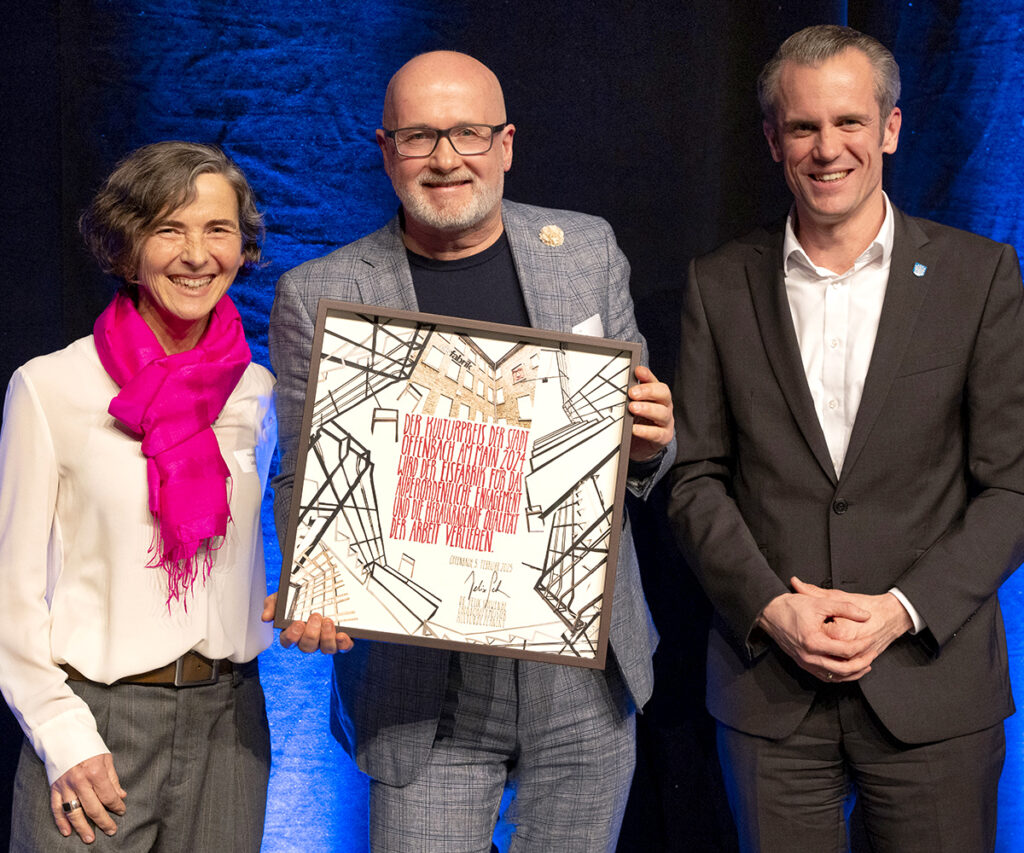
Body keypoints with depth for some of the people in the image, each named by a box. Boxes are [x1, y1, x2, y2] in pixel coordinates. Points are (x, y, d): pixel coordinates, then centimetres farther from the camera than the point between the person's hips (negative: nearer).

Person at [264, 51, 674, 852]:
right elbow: (305, 481, 1)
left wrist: (651, 439, -12)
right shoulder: (318, 297, -4)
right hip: (426, 689, -2)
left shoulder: (588, 249, 4)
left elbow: (634, 448, 12)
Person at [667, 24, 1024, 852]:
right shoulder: (719, 285, 5)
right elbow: (695, 476, 4)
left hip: (933, 684, -1)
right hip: (768, 684, 1)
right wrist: (772, 607, -9)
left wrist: (904, 610, -12)